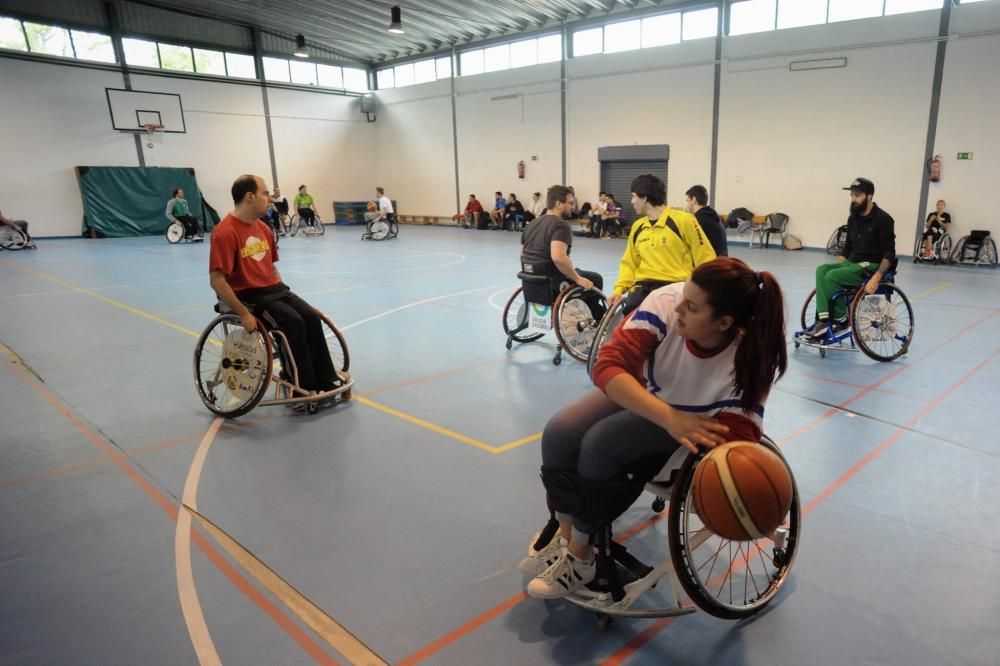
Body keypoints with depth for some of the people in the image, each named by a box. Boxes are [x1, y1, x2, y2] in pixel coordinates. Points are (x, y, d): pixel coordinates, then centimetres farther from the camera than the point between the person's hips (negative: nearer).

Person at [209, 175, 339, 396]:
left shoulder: (263, 228, 10)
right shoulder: (225, 233, -16)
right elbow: (217, 281, -21)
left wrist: (284, 290, 10)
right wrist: (243, 313, -23)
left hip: (274, 289, 7)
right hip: (248, 295, -7)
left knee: (311, 317, -12)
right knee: (294, 322, -24)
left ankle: (324, 380, -6)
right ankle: (304, 388, -12)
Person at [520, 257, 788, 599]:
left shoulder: (751, 360, -32)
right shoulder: (667, 302, -31)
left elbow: (734, 436, -28)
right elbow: (609, 365, -36)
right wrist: (670, 418, -45)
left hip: (700, 419, -3)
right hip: (640, 394, 3)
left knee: (602, 444, -27)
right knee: (559, 433, -18)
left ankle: (580, 555, -5)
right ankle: (564, 534, 5)